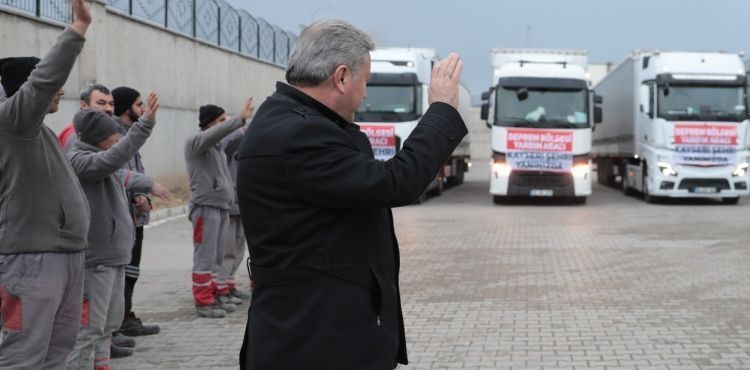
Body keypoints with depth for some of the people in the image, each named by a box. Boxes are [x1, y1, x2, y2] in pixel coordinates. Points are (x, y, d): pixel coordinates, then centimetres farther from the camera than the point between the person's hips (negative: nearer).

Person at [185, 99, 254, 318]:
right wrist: (240, 119, -32)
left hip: (222, 207, 9)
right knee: (205, 259, -6)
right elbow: (215, 134, -27)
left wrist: (231, 197, 20)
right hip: (206, 207, -9)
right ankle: (203, 303, -4)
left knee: (217, 258, 13)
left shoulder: (216, 146, 20)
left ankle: (219, 295, 20)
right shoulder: (196, 141, -7)